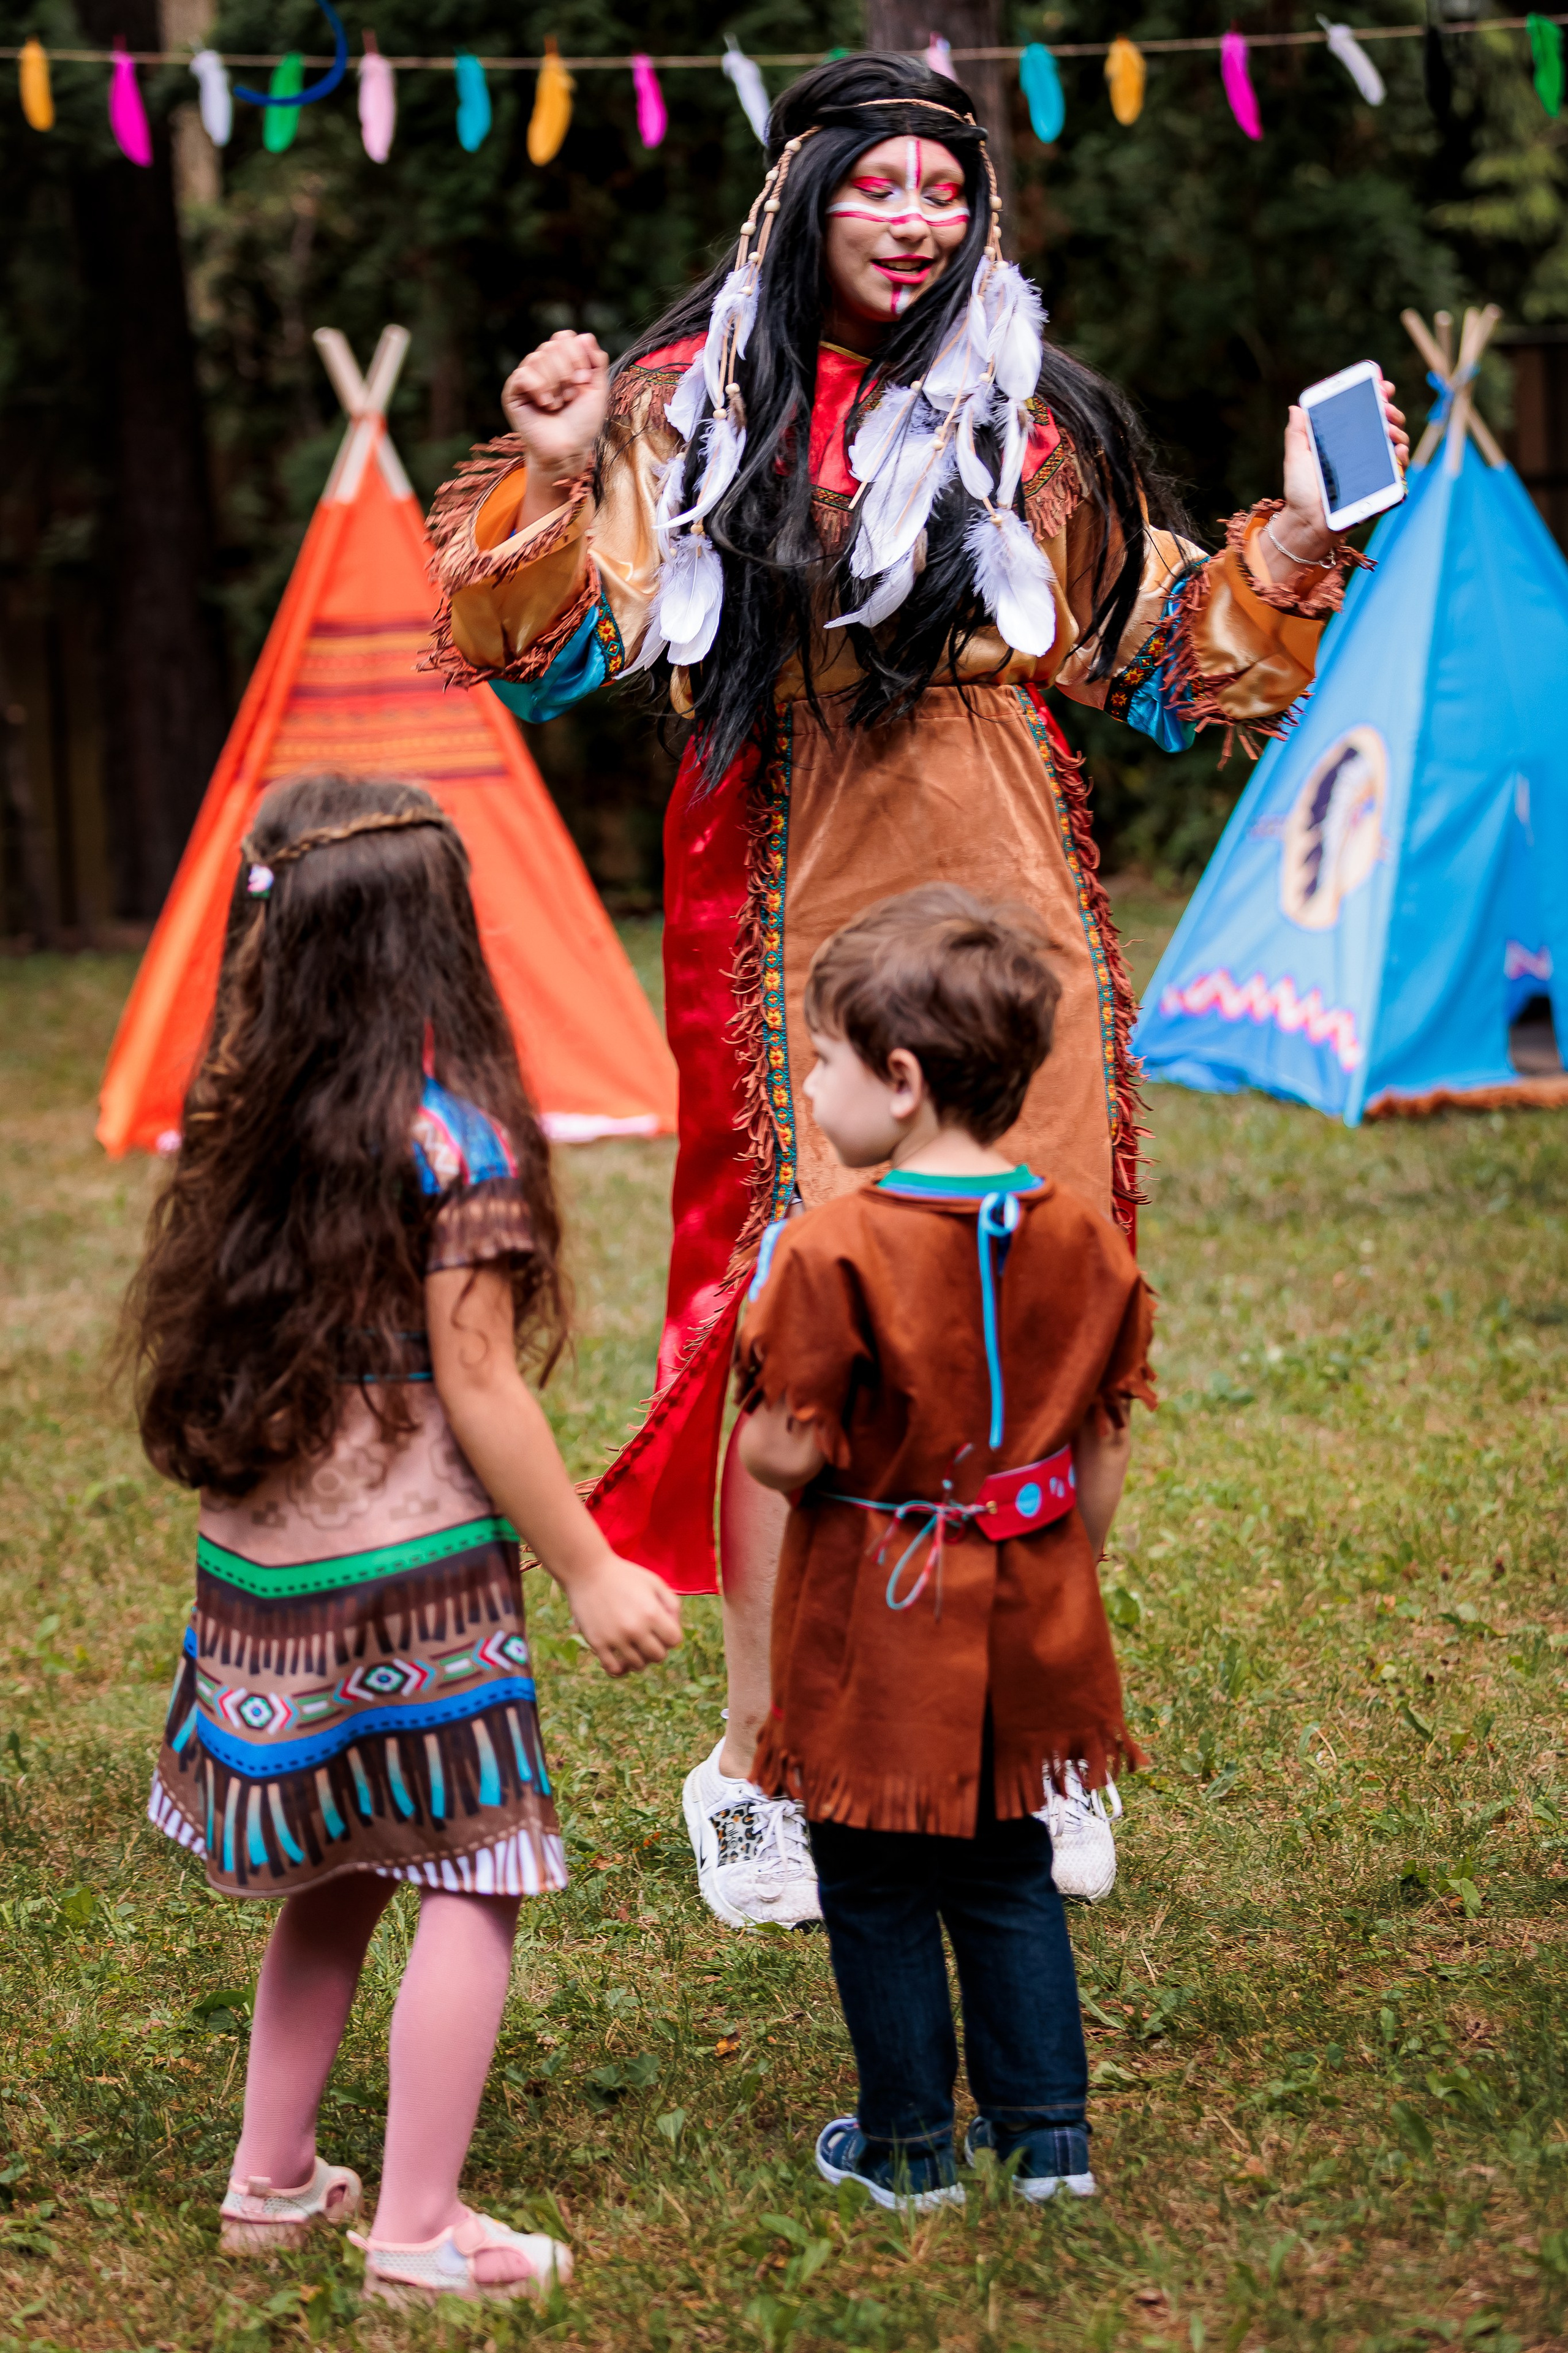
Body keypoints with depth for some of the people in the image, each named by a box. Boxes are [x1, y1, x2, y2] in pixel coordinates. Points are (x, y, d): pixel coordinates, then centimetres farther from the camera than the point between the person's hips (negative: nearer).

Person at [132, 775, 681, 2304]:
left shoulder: (246, 1121, 5)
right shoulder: (450, 1139, -14)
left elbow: (227, 1350, 9)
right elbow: (477, 1389, -13)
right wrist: (589, 1573, -5)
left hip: (264, 1563, 7)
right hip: (411, 1577, -7)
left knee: (339, 1878, 20)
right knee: (468, 1885, 2)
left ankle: (272, 2181, 28)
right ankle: (419, 2233, 4)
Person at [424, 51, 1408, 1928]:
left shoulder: (1031, 424, 12)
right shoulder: (687, 413, 6)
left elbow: (1158, 661, 16)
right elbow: (556, 655, 0)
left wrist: (1292, 542, 3)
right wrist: (554, 480, -15)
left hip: (1006, 907, 2)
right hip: (791, 909, -2)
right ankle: (761, 1761, 4)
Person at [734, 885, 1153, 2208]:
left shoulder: (835, 1254, -20)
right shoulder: (1086, 1243, -2)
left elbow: (783, 1457, -19)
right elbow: (1105, 1453, 5)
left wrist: (766, 1331, -3)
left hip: (880, 1627, -5)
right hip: (1026, 1623, 5)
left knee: (877, 1887, 10)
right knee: (1008, 1873, 19)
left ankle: (910, 2145, 19)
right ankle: (1046, 2131, 22)